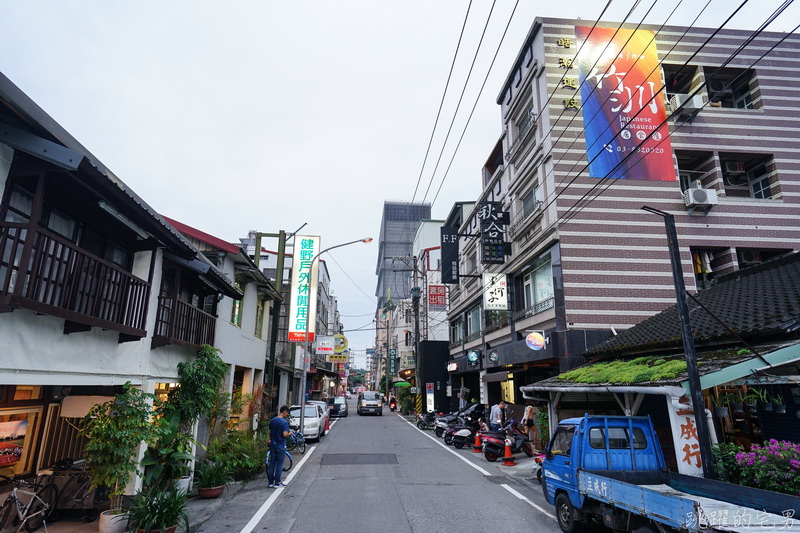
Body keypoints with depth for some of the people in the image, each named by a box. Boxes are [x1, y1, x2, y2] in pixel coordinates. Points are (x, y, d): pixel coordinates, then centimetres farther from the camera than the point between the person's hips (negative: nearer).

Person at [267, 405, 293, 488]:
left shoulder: (272, 421, 4)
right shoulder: (284, 422, -17)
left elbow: (270, 432, 13)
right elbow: (285, 434, -23)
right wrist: (291, 433, -4)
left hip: (273, 446, 6)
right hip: (281, 446, -6)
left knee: (271, 464, 11)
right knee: (279, 465, 3)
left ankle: (270, 482, 15)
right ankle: (277, 482, 9)